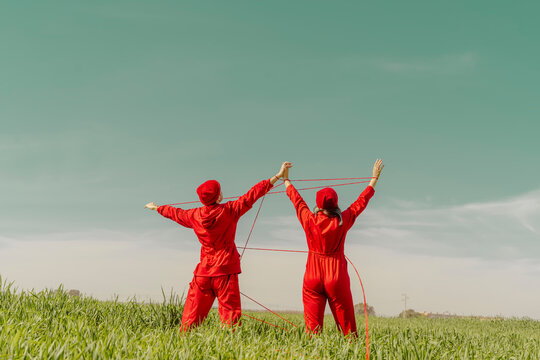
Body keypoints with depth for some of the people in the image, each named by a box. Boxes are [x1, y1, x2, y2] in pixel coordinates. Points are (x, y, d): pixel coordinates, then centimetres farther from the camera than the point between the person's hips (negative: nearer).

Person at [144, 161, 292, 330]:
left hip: (203, 273, 4)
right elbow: (253, 194, -6)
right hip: (225, 271, -4)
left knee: (193, 312, 10)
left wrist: (157, 207, 44)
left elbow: (175, 213, 23)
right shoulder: (229, 210, -8)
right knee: (229, 311, -5)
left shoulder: (195, 215, 4)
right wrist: (279, 176, -2)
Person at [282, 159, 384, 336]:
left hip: (313, 277, 1)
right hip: (337, 277, -1)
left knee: (313, 324, 0)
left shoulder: (309, 220, -4)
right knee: (346, 322, 4)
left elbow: (296, 199, 12)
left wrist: (286, 179, 28)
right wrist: (375, 178, 18)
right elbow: (361, 201, 6)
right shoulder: (342, 222, -6)